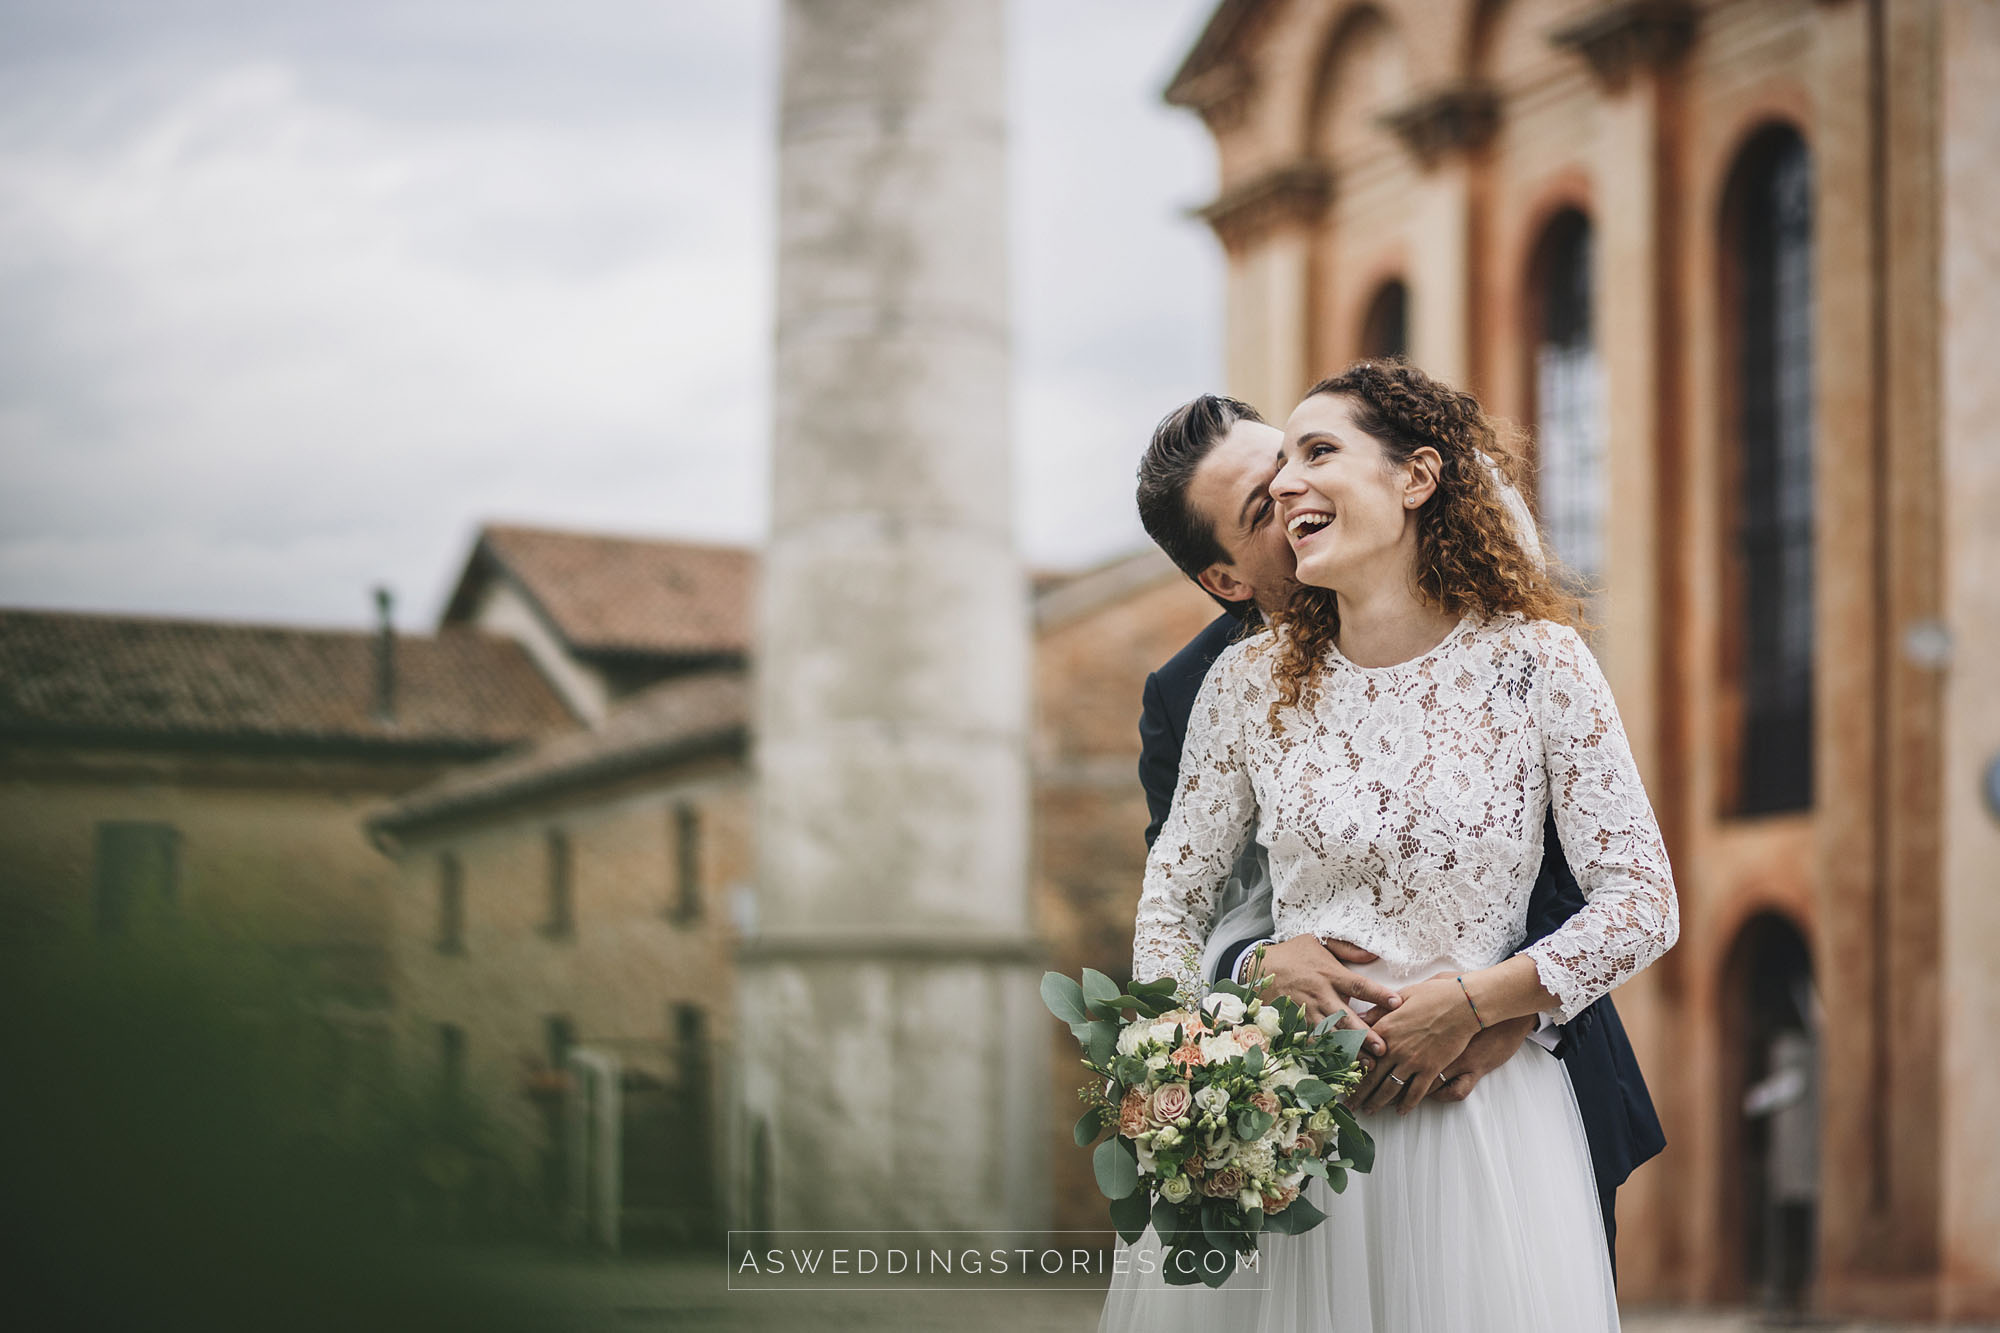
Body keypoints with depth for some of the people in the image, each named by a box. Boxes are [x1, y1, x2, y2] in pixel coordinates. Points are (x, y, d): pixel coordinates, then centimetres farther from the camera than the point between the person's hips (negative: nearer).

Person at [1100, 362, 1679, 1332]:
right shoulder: (1251, 680, 2)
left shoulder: (1536, 664, -5)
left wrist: (1468, 1004, -13)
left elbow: (1643, 906, -4)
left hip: (1477, 1119, -2)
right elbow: (1169, 902, 10)